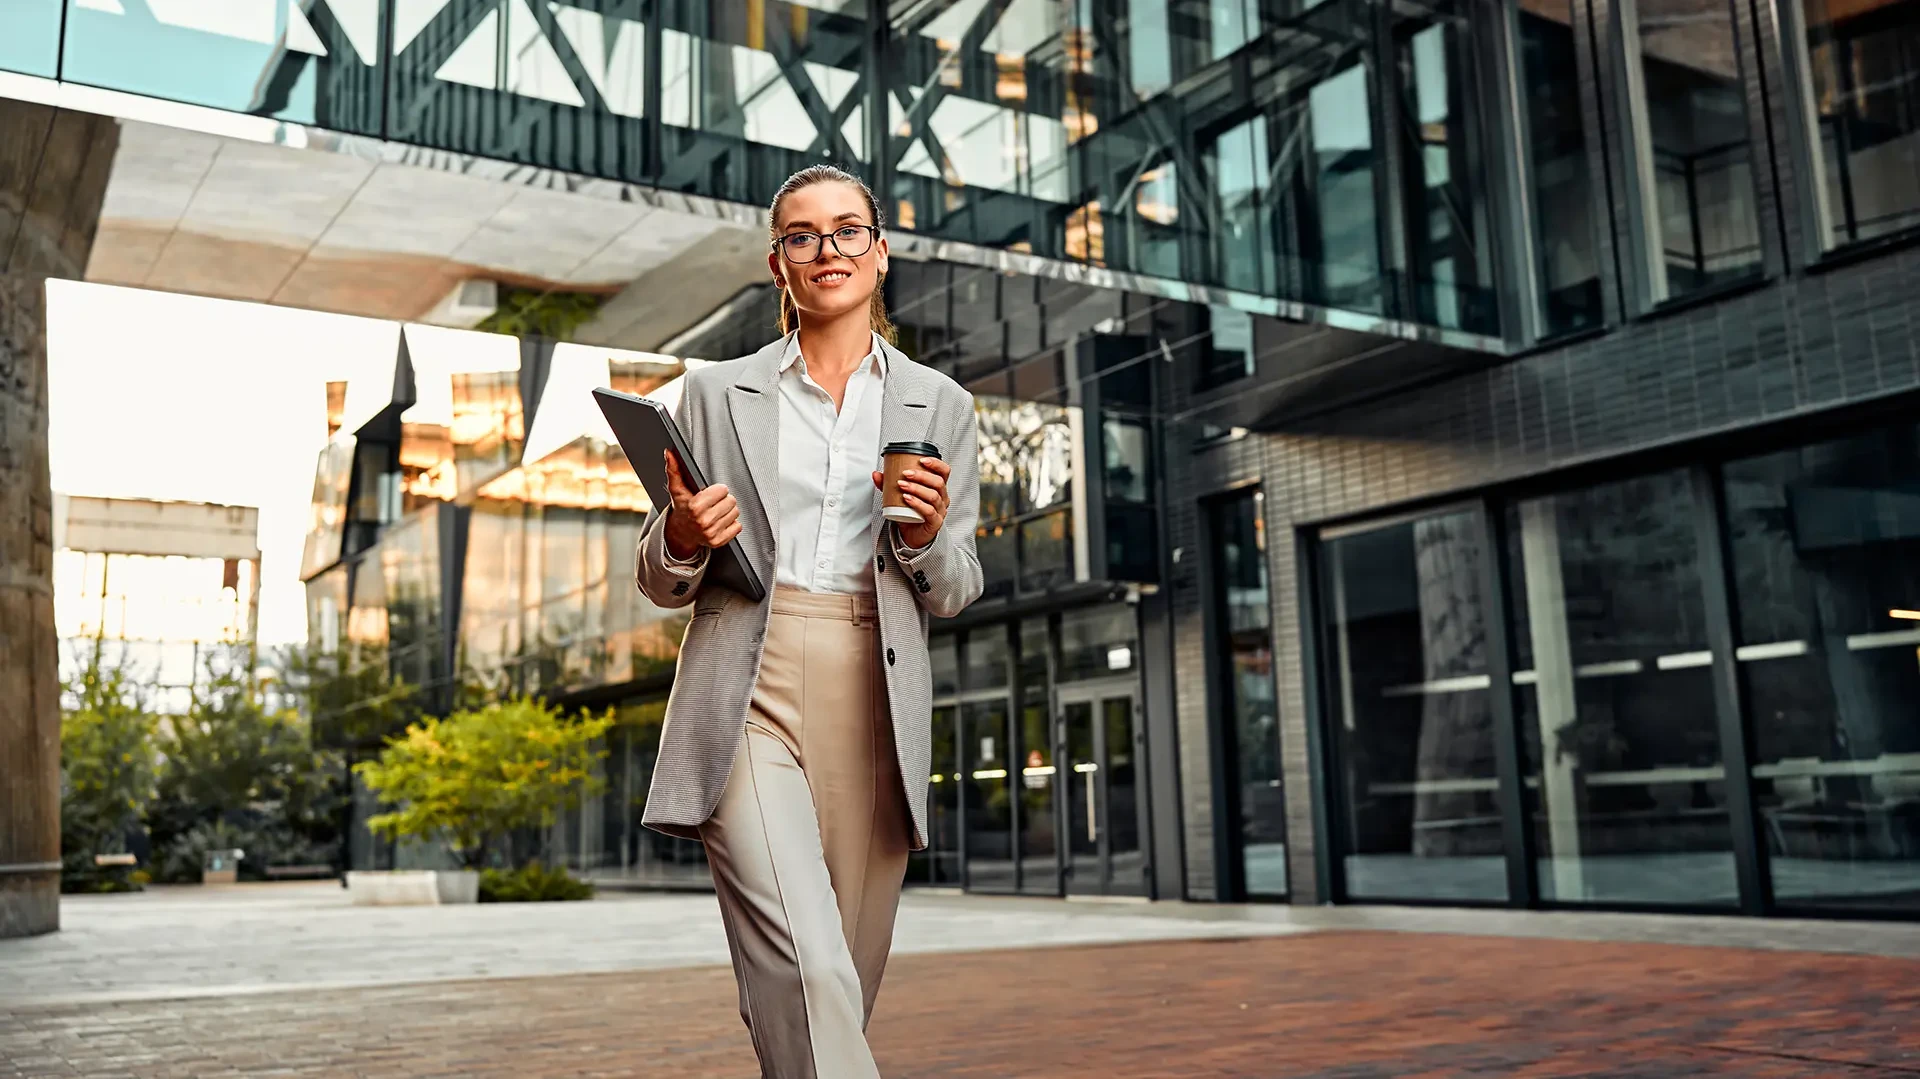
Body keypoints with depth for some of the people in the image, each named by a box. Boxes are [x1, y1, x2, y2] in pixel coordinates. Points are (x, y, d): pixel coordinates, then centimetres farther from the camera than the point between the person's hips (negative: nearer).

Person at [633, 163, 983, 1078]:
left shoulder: (941, 407, 13)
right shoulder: (715, 393, 11)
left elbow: (955, 594, 14)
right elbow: (660, 584, 14)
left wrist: (927, 536, -8)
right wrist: (683, 537, -9)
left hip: (874, 711, 2)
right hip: (749, 702, -1)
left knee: (843, 987, 6)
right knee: (804, 974, -18)